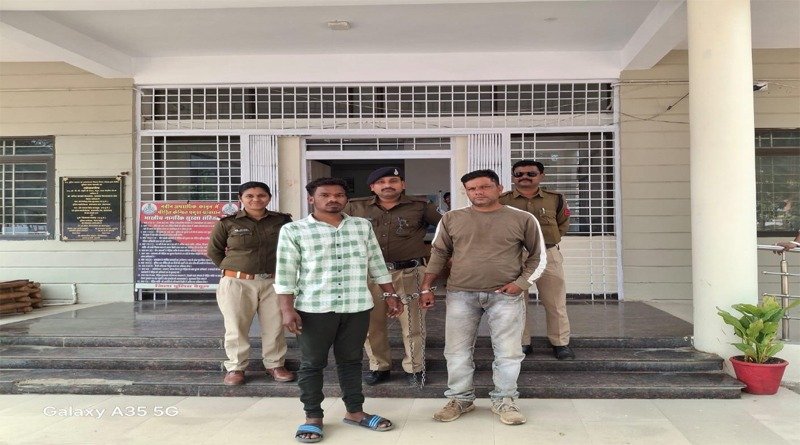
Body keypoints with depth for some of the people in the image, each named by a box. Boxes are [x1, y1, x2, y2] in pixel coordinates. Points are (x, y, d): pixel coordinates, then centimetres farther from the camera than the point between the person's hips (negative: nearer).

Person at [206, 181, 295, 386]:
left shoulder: (282, 221, 2)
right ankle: (235, 367, 18)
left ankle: (274, 364, 22)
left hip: (273, 282, 2)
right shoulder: (227, 223, -2)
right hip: (237, 283, -1)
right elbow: (213, 251, 9)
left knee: (274, 327, 6)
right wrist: (233, 269, 4)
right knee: (236, 327, 4)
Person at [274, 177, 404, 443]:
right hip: (314, 308, -3)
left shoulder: (363, 226, 7)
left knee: (351, 360, 14)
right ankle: (313, 417, 21)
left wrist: (390, 295, 11)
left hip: (357, 307, 3)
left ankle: (355, 412, 27)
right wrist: (287, 308, -10)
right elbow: (285, 274, -5)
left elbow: (377, 264, 13)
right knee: (312, 363, 7)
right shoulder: (293, 231, -4)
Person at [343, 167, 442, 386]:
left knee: (413, 325, 4)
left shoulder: (420, 206, 2)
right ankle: (379, 367, 26)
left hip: (409, 273, -1)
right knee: (372, 324, 9)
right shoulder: (356, 208, 5)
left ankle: (414, 368, 20)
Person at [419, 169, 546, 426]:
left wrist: (522, 282, -4)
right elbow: (438, 254, 10)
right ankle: (460, 399, 26)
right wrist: (426, 288, 6)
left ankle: (504, 401, 23)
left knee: (508, 352, 4)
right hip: (460, 294, 1)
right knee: (457, 351, 8)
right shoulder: (452, 219, 4)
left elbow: (538, 256, 8)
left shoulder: (522, 219, 0)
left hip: (505, 295, -1)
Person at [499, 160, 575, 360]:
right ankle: (521, 343, 17)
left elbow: (563, 223, 19)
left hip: (549, 255, 1)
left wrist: (549, 239, 9)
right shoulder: (501, 200, -1)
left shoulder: (555, 199, 4)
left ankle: (561, 343, 18)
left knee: (555, 302, 6)